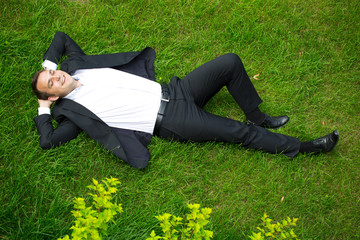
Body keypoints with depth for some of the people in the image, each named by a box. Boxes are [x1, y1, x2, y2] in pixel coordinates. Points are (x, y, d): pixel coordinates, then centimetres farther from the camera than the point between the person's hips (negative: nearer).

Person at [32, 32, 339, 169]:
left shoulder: (78, 65, 11)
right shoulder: (74, 109, -4)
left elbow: (62, 36, 24)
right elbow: (48, 141, -9)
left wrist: (48, 60, 11)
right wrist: (43, 111, 0)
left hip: (170, 91, 7)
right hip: (169, 121, -6)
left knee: (229, 62, -8)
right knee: (237, 132, -13)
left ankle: (257, 117, 12)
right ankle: (300, 147, 3)